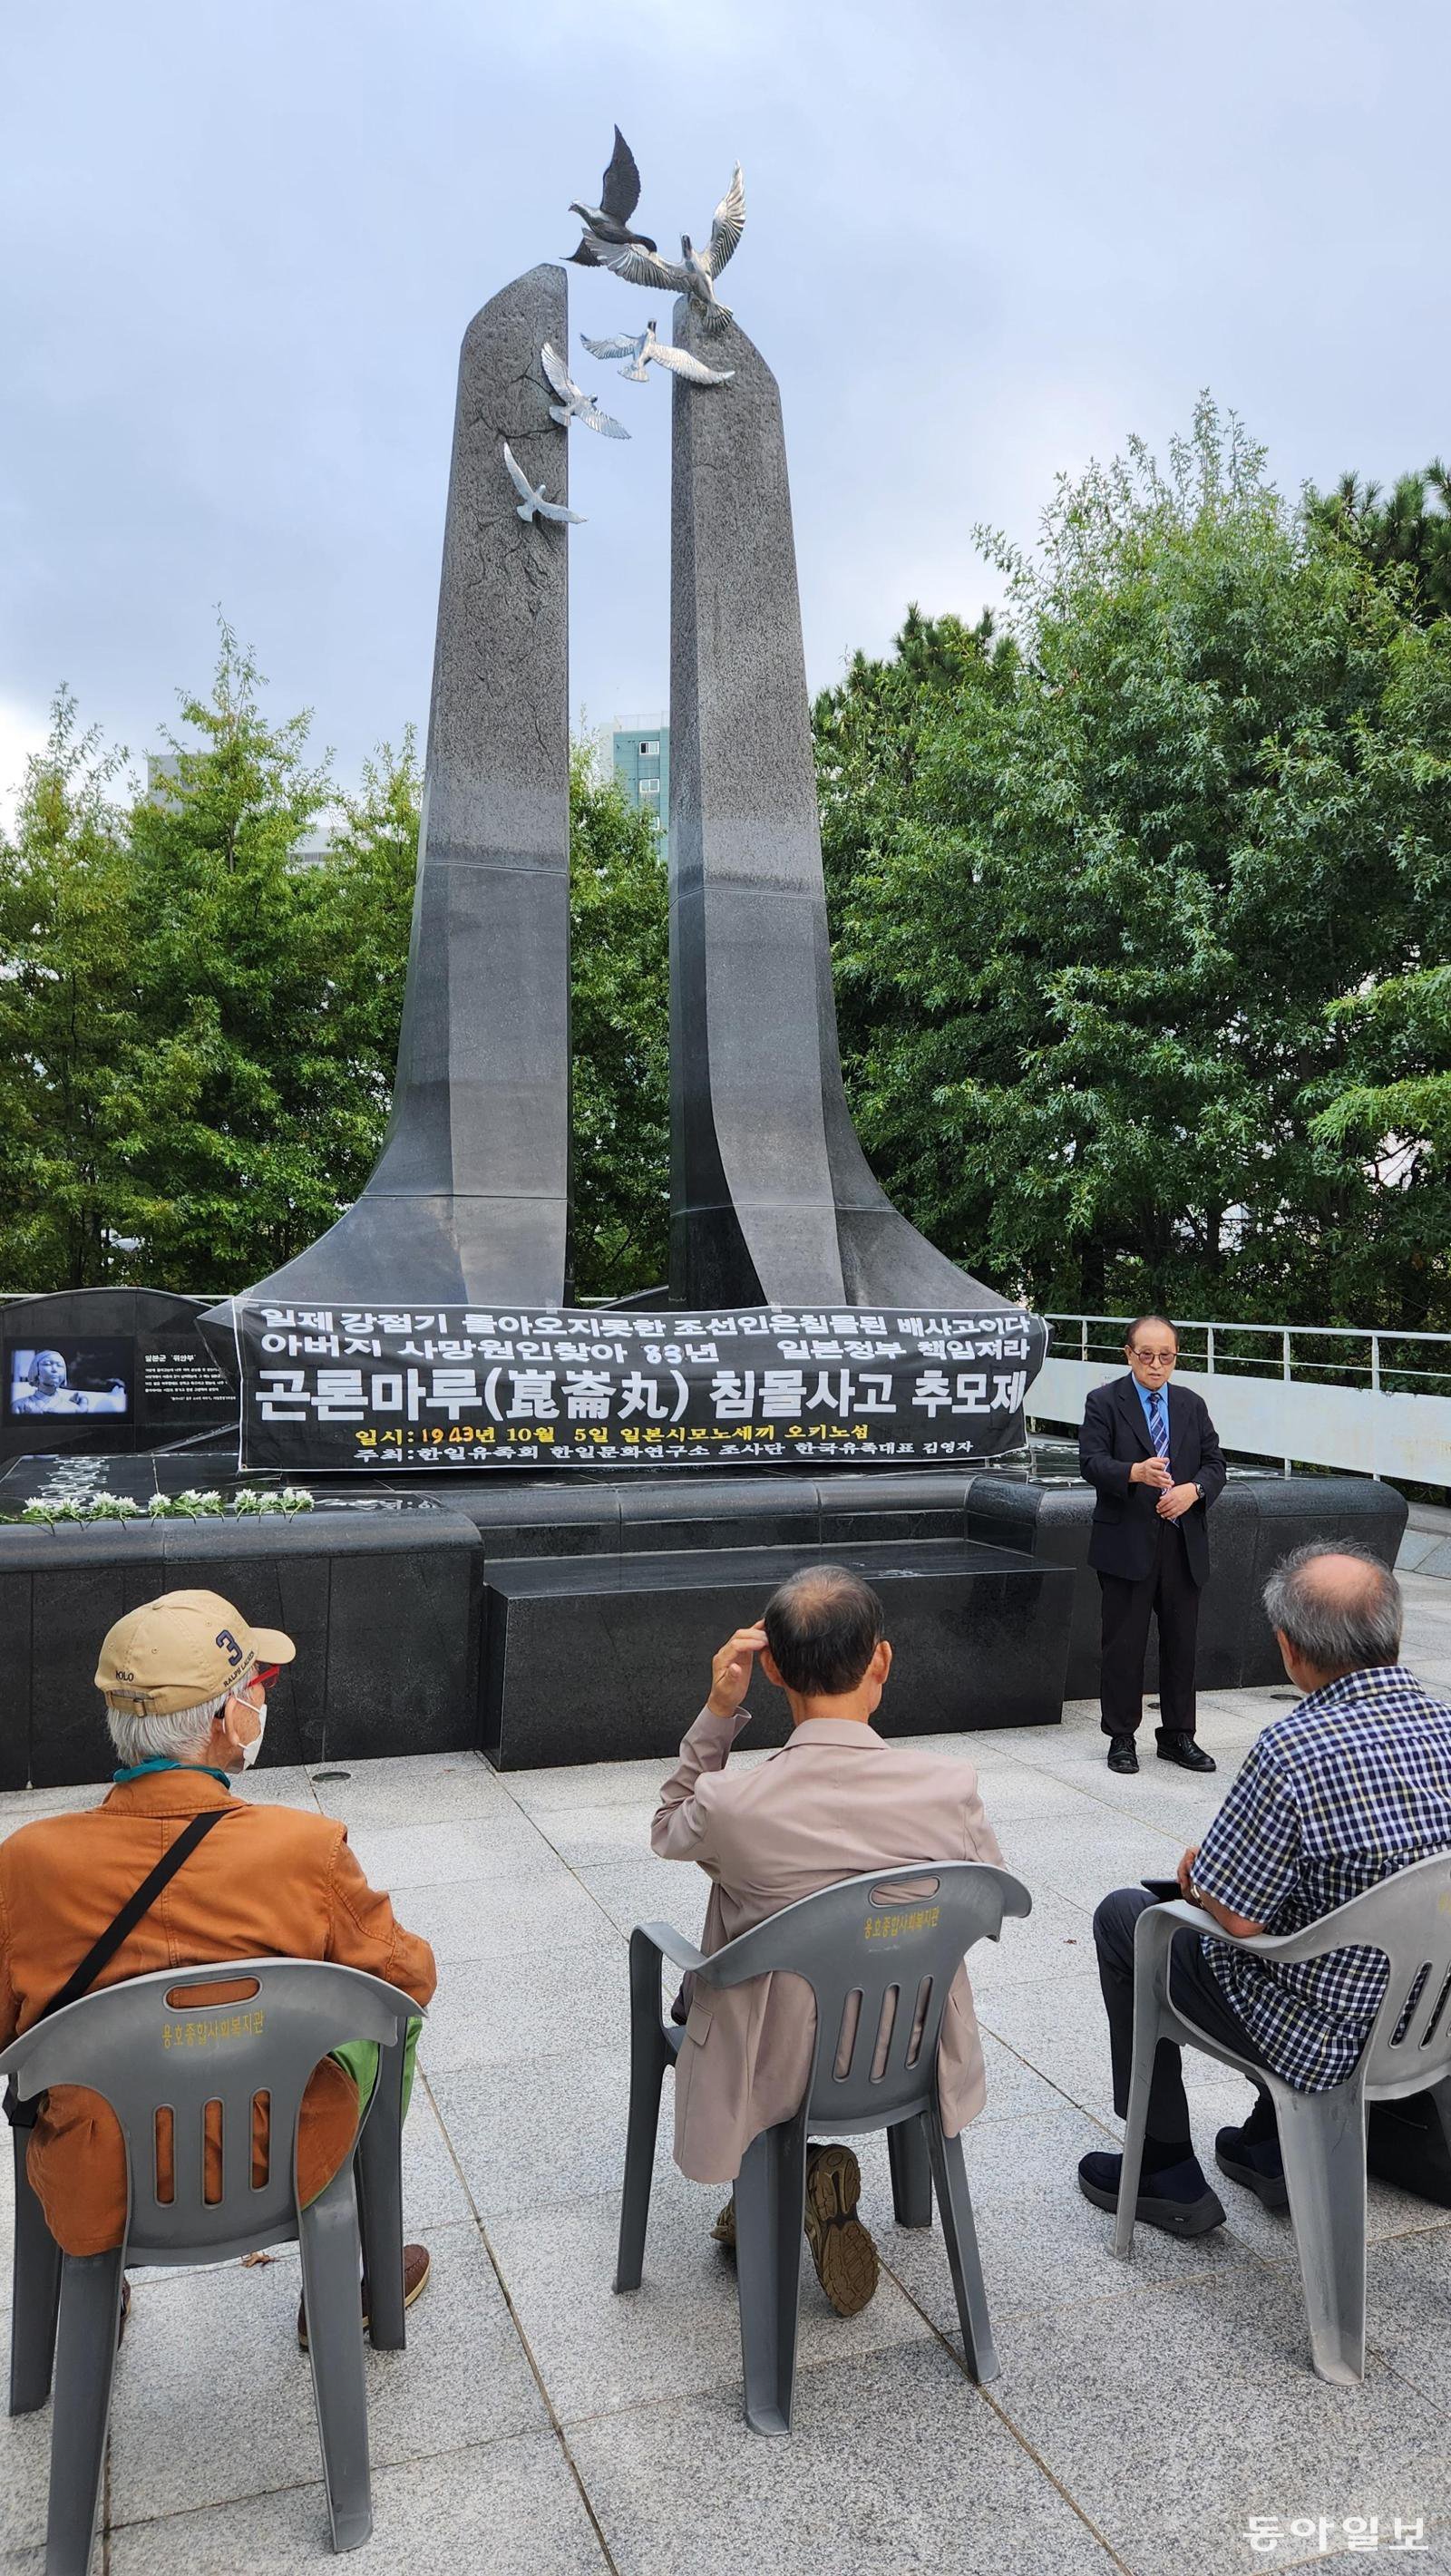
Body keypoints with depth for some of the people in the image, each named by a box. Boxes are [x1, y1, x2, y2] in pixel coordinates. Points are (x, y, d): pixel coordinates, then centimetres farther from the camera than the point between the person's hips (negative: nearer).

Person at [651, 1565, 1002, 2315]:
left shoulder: (731, 1804, -29)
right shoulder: (951, 1788, -23)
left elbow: (667, 1831, -3)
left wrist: (716, 1713, -13)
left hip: (776, 2075, -2)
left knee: (688, 1985, 30)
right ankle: (814, 2169, 23)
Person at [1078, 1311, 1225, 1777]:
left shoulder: (1192, 1405, 12)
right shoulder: (1104, 1402, -2)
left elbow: (1215, 1463, 10)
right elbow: (1092, 1462, -13)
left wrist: (1193, 1490, -11)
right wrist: (1135, 1472, -32)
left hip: (1184, 1543, 4)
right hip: (1127, 1543, -4)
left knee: (1181, 1642, 11)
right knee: (1124, 1643, 2)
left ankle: (1178, 1735, 23)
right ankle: (1121, 1737, 14)